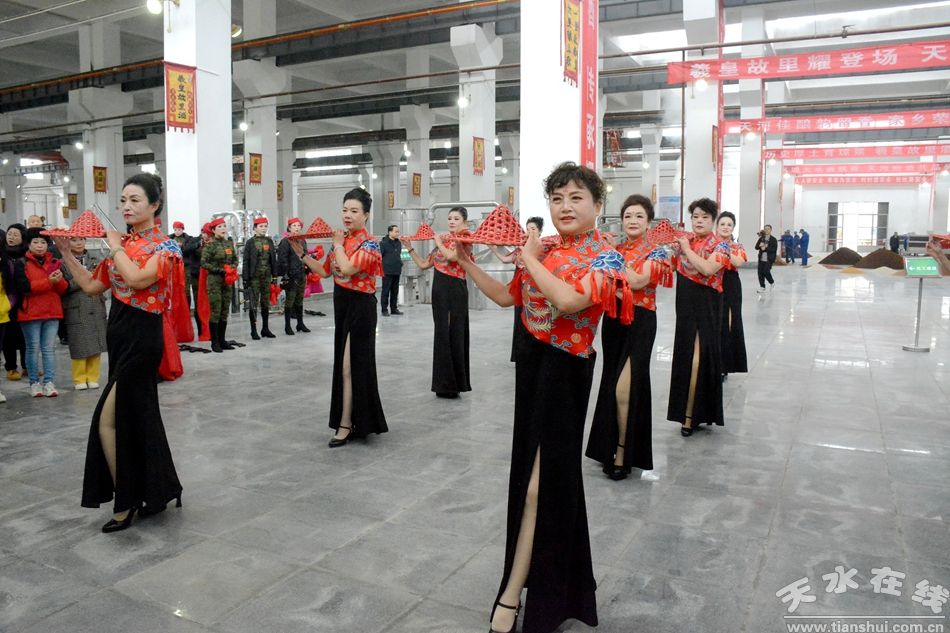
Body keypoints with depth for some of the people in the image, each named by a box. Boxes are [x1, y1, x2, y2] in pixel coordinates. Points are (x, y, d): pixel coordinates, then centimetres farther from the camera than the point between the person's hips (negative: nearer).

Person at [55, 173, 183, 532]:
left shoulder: (164, 246, -9)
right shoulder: (122, 243, 12)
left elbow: (138, 278, -27)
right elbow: (91, 286, 15)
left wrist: (117, 247, -12)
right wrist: (66, 253, 8)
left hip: (142, 337, -8)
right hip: (119, 334, 8)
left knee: (108, 419, -7)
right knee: (138, 416, 13)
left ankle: (125, 502, 6)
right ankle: (159, 491, 26)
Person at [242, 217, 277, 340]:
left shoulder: (269, 241, 8)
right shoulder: (250, 242, -3)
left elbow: (273, 259, 11)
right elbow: (246, 261, -5)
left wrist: (274, 274, 5)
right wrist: (246, 278, -10)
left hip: (267, 277, 4)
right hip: (254, 277, -4)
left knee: (266, 302, 9)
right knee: (253, 303, -1)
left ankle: (265, 329, 18)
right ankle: (254, 330, 5)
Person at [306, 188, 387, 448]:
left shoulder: (369, 244, -13)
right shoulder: (341, 240, 10)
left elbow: (347, 269, -27)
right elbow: (325, 272, 15)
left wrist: (338, 244, -13)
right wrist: (303, 255, 7)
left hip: (360, 307, -8)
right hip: (342, 305, 8)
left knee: (349, 366, -7)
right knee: (345, 364, 13)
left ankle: (345, 425, 1)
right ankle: (357, 420, 25)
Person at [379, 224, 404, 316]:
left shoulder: (399, 243, 12)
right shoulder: (383, 243, -8)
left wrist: (400, 263, 14)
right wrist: (382, 268, -11)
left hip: (397, 271, 6)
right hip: (387, 271, -6)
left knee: (395, 291, 11)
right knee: (386, 291, -1)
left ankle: (394, 308, 19)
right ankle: (384, 309, 4)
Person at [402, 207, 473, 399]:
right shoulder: (442, 239, 15)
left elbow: (452, 256, -22)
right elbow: (423, 264, 15)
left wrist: (439, 243, -7)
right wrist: (410, 249, 7)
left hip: (455, 290, -6)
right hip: (439, 289, 6)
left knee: (454, 333, -3)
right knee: (441, 333, 8)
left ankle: (454, 382, 7)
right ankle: (444, 382, 17)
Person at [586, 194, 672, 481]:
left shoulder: (656, 252, -3)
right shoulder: (614, 248, 10)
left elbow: (637, 281, -21)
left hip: (639, 323, -5)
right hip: (613, 320, 5)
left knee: (624, 388, -11)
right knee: (611, 385, 12)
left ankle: (623, 452, 2)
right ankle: (612, 446, 27)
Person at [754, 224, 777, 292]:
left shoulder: (773, 239, -3)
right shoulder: (761, 238, 12)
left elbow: (774, 249, -13)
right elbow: (756, 247, 8)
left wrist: (765, 248, -18)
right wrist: (760, 246, -13)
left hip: (769, 259, -5)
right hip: (761, 258, 5)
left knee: (766, 272, -10)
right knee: (760, 272, 1)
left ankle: (772, 282, 19)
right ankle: (762, 287, 12)